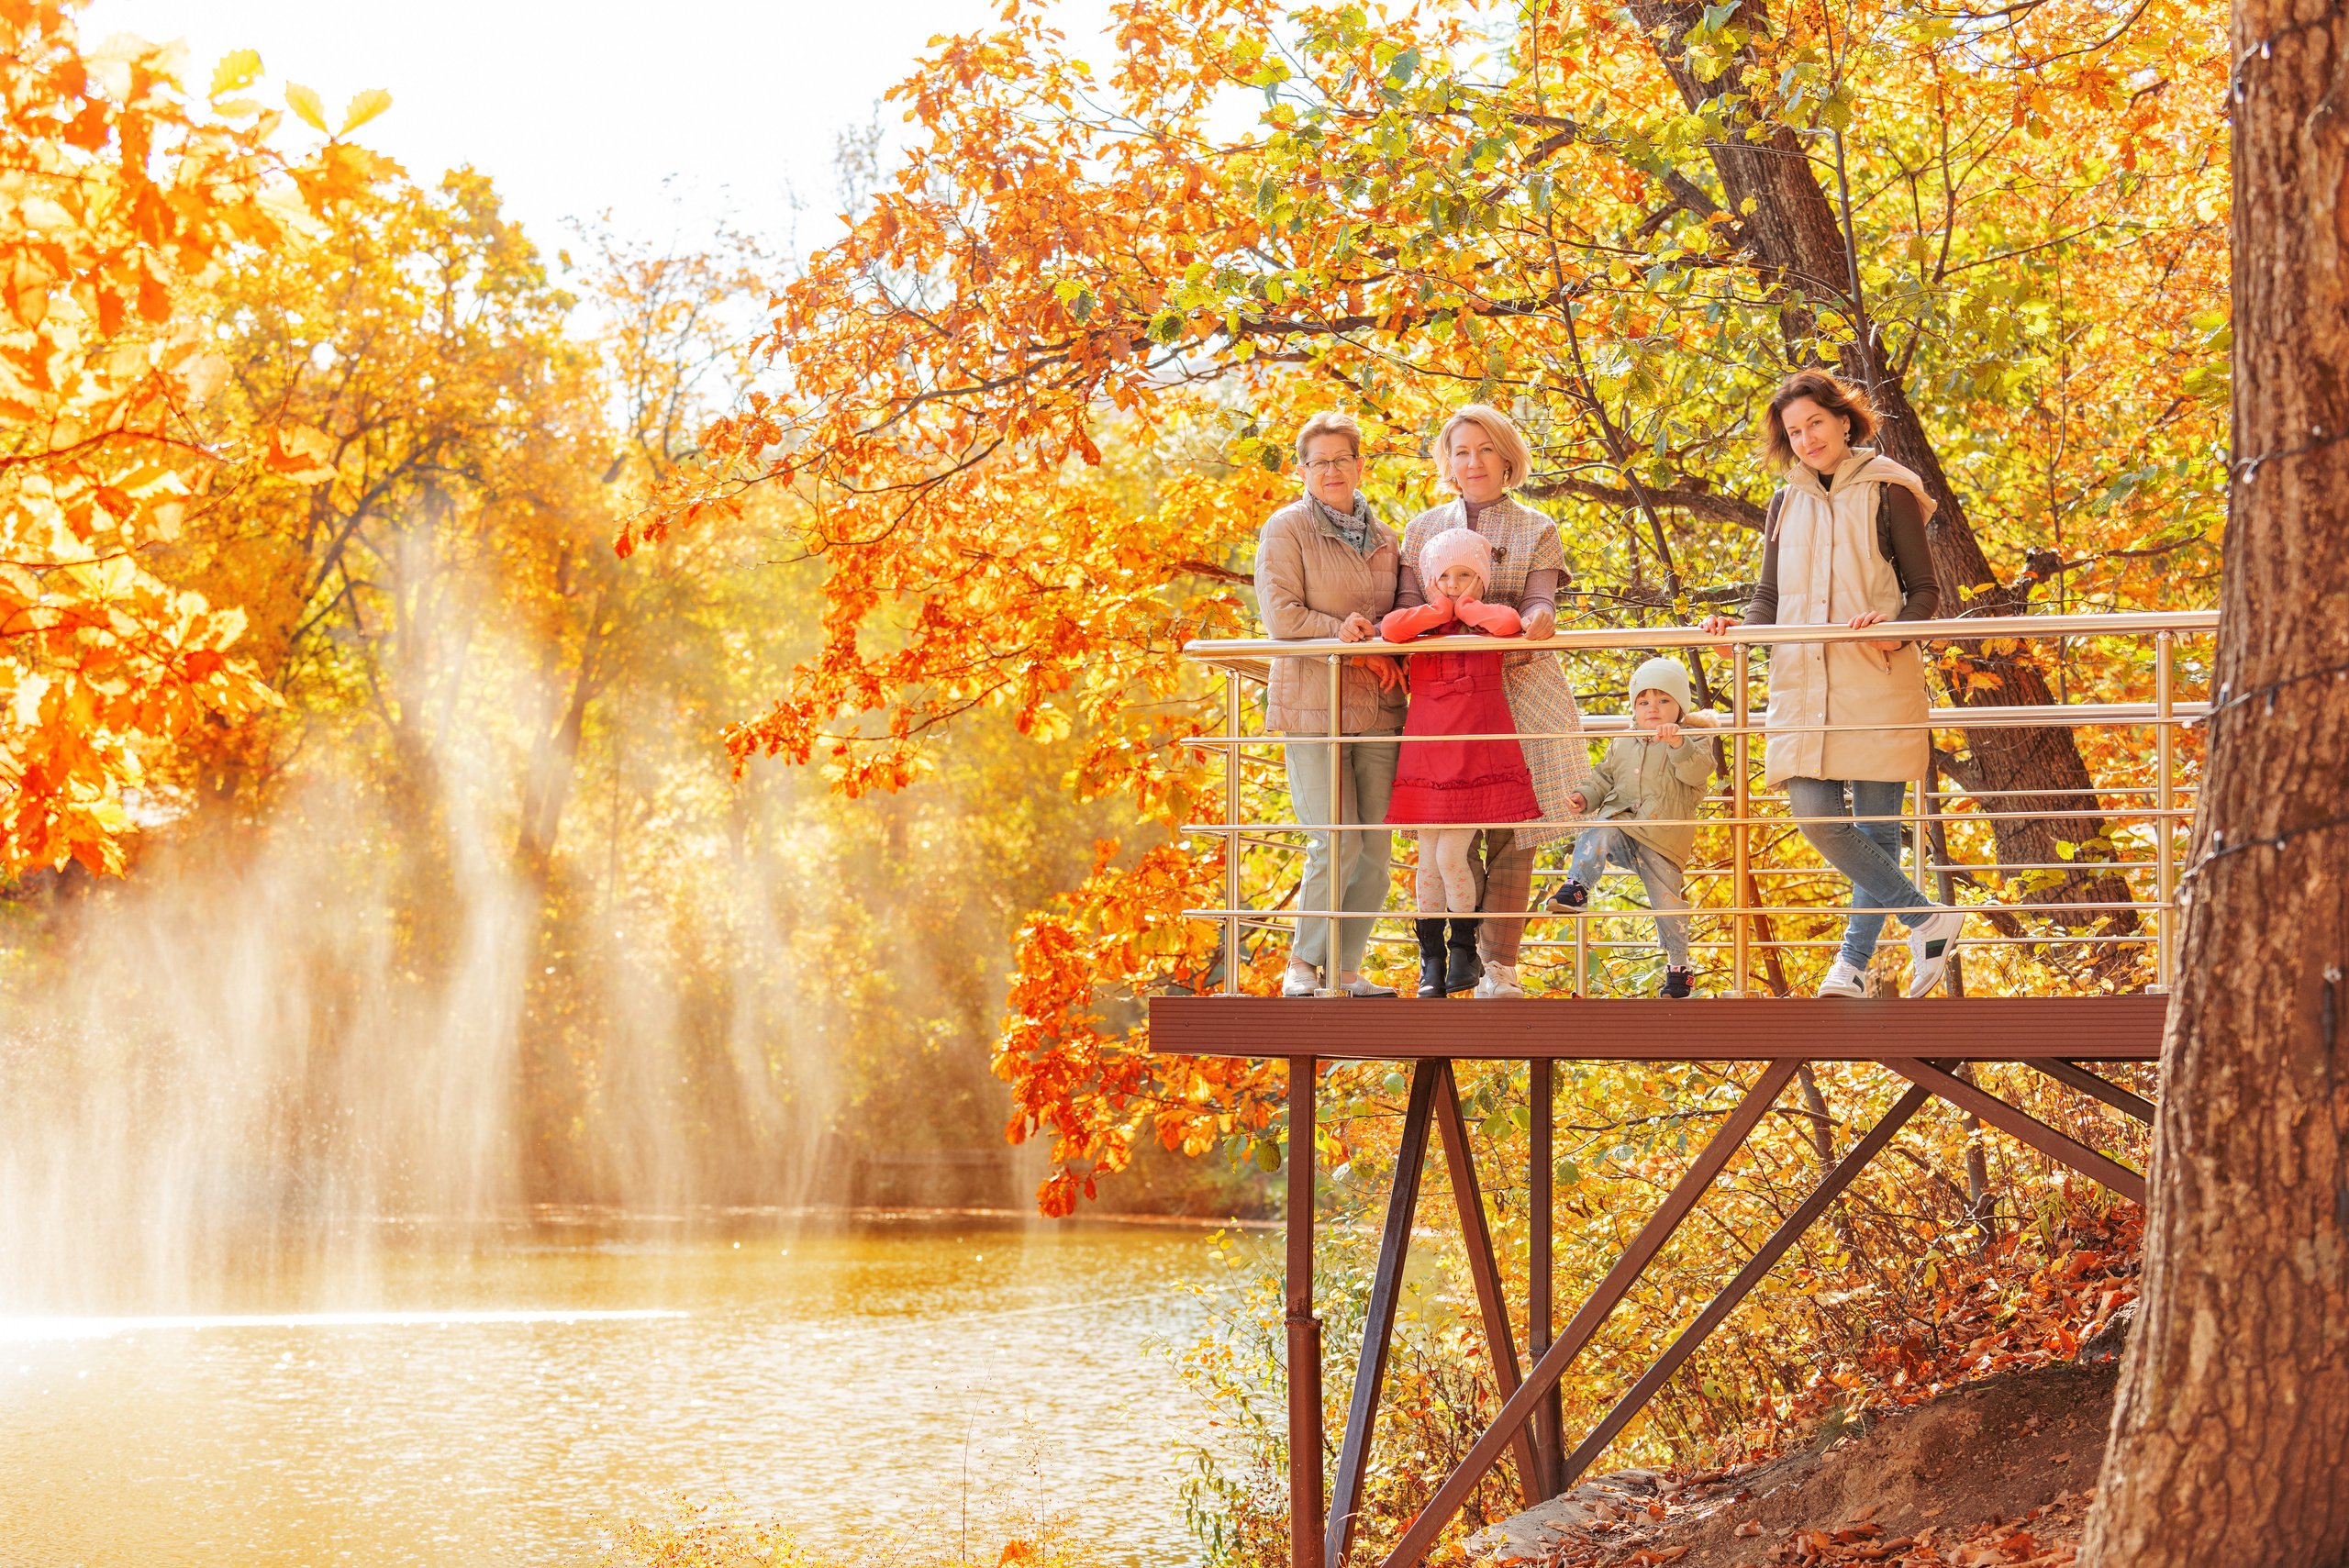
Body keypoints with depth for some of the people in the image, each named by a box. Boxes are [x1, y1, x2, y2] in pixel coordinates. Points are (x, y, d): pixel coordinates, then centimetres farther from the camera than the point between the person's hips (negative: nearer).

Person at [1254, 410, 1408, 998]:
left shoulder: (1381, 536, 17)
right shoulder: (1288, 529, 0)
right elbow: (1280, 615, -9)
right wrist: (1345, 636, -16)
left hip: (1377, 708, 6)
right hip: (1312, 703, -6)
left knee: (1377, 847, 2)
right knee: (1337, 843, -11)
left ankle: (1345, 969, 11)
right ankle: (1303, 965, 3)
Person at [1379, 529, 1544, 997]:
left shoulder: (1488, 620, 4)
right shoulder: (1424, 623, 9)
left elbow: (1509, 623, -21)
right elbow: (1390, 629, -13)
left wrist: (1465, 606, -6)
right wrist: (1442, 608, -5)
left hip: (1476, 753, -3)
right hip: (1427, 754, 3)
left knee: (1451, 856, -8)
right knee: (1429, 859, 4)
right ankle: (1431, 962, 11)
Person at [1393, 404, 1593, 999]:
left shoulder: (1536, 532, 9)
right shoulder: (1423, 529, 14)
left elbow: (1539, 604, -4)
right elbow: (1408, 609, 9)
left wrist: (1534, 621, -28)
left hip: (1518, 688, -1)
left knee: (1512, 832, -4)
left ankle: (1499, 966, 1)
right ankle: (1464, 944, 10)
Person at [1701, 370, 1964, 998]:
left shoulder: (1887, 495, 3)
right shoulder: (1787, 506, 17)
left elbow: (1925, 591, 3)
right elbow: (1769, 600, 18)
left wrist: (1896, 631, -17)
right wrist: (1738, 628, -3)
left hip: (1878, 681, -4)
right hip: (1803, 680, 4)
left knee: (1874, 824, -4)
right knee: (1816, 817, -10)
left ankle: (1854, 960, 3)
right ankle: (1928, 918, 0)